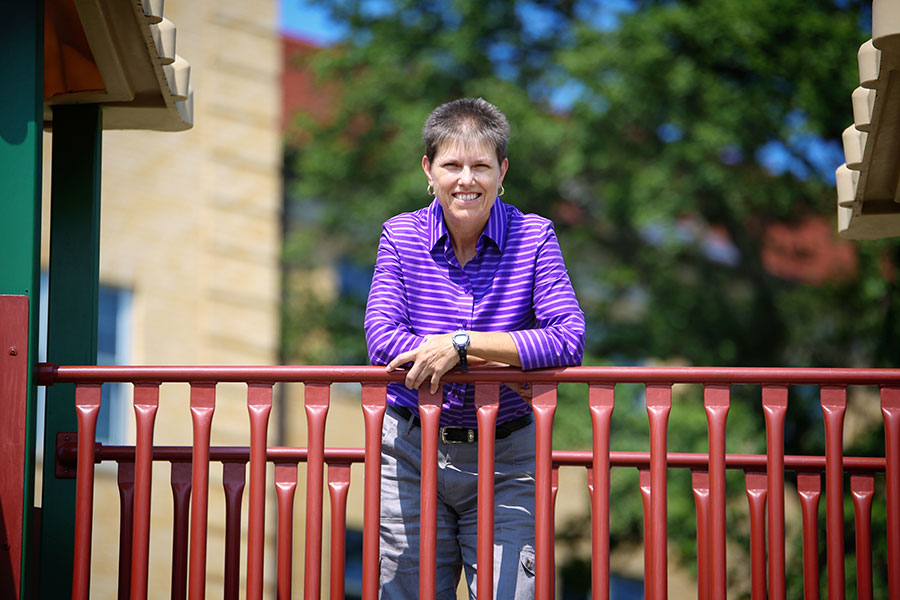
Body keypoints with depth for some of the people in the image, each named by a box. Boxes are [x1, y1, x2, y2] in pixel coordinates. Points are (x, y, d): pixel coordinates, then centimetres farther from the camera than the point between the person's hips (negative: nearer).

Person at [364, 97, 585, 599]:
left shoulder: (533, 237, -3)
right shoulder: (401, 236, -1)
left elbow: (569, 341, -16)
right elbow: (383, 341, -12)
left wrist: (460, 345, -22)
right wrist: (501, 362, -17)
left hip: (506, 462, -1)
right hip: (412, 454, 1)